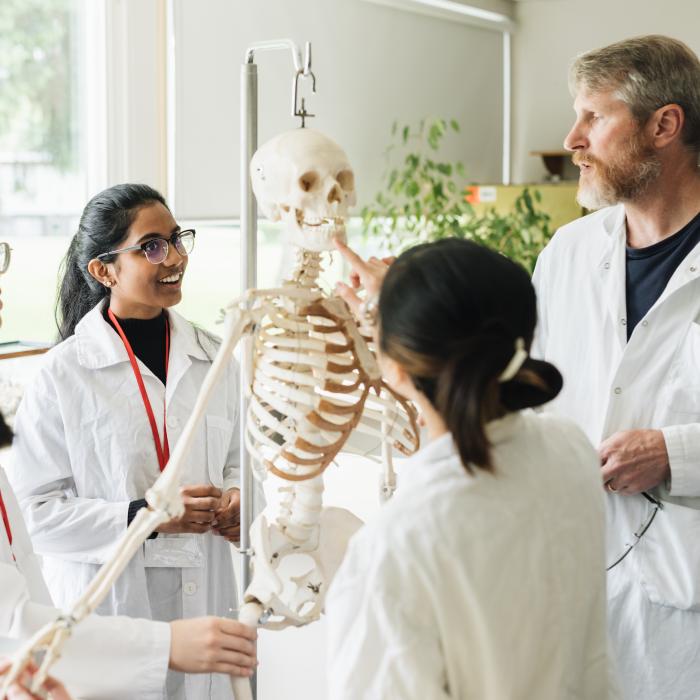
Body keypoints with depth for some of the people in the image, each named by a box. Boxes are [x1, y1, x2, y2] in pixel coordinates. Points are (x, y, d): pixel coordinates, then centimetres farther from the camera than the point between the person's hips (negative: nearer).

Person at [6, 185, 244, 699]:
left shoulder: (211, 358, 5)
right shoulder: (66, 373, -9)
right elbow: (39, 512, -11)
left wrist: (238, 498, -6)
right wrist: (145, 516, -22)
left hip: (204, 598, 4)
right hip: (108, 605, -4)